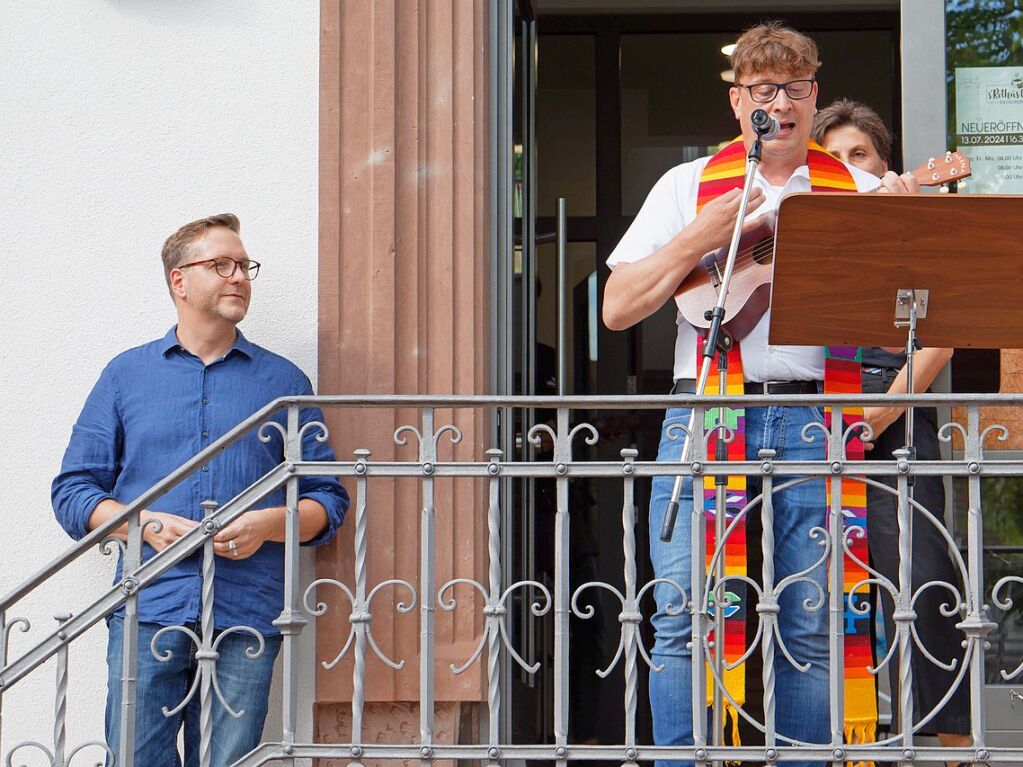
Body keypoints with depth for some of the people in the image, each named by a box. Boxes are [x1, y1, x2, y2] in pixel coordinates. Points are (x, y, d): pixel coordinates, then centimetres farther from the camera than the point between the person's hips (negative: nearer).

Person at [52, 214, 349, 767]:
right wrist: (147, 524, -8)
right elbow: (73, 490, 10)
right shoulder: (126, 375, 14)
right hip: (148, 613, 0)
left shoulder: (284, 382, 14)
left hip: (246, 617, 0)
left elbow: (327, 500, 12)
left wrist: (270, 523, -8)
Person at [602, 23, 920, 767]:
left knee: (811, 624, -1)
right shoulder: (689, 185, 13)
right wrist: (701, 239, -5)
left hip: (814, 420, 0)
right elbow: (618, 308, 6)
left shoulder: (858, 191, 13)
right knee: (684, 619, -7)